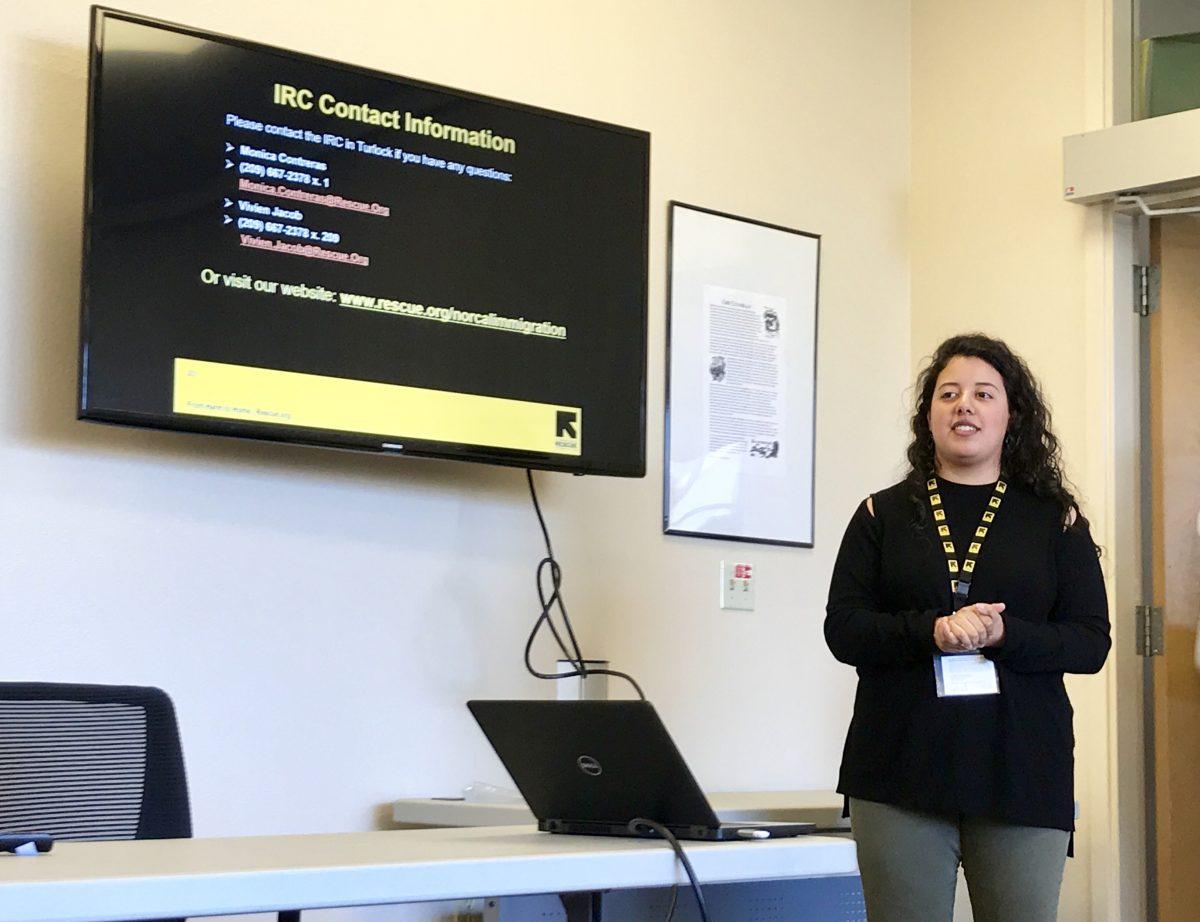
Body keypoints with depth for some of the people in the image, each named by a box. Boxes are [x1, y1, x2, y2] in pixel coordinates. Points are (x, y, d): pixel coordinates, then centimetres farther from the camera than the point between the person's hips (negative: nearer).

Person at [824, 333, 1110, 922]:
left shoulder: (1056, 520, 10)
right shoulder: (882, 515, 11)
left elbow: (1091, 642, 3)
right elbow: (843, 630, 2)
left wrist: (1001, 635, -15)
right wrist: (931, 632, -16)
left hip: (1024, 771, 0)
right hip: (901, 769, 0)